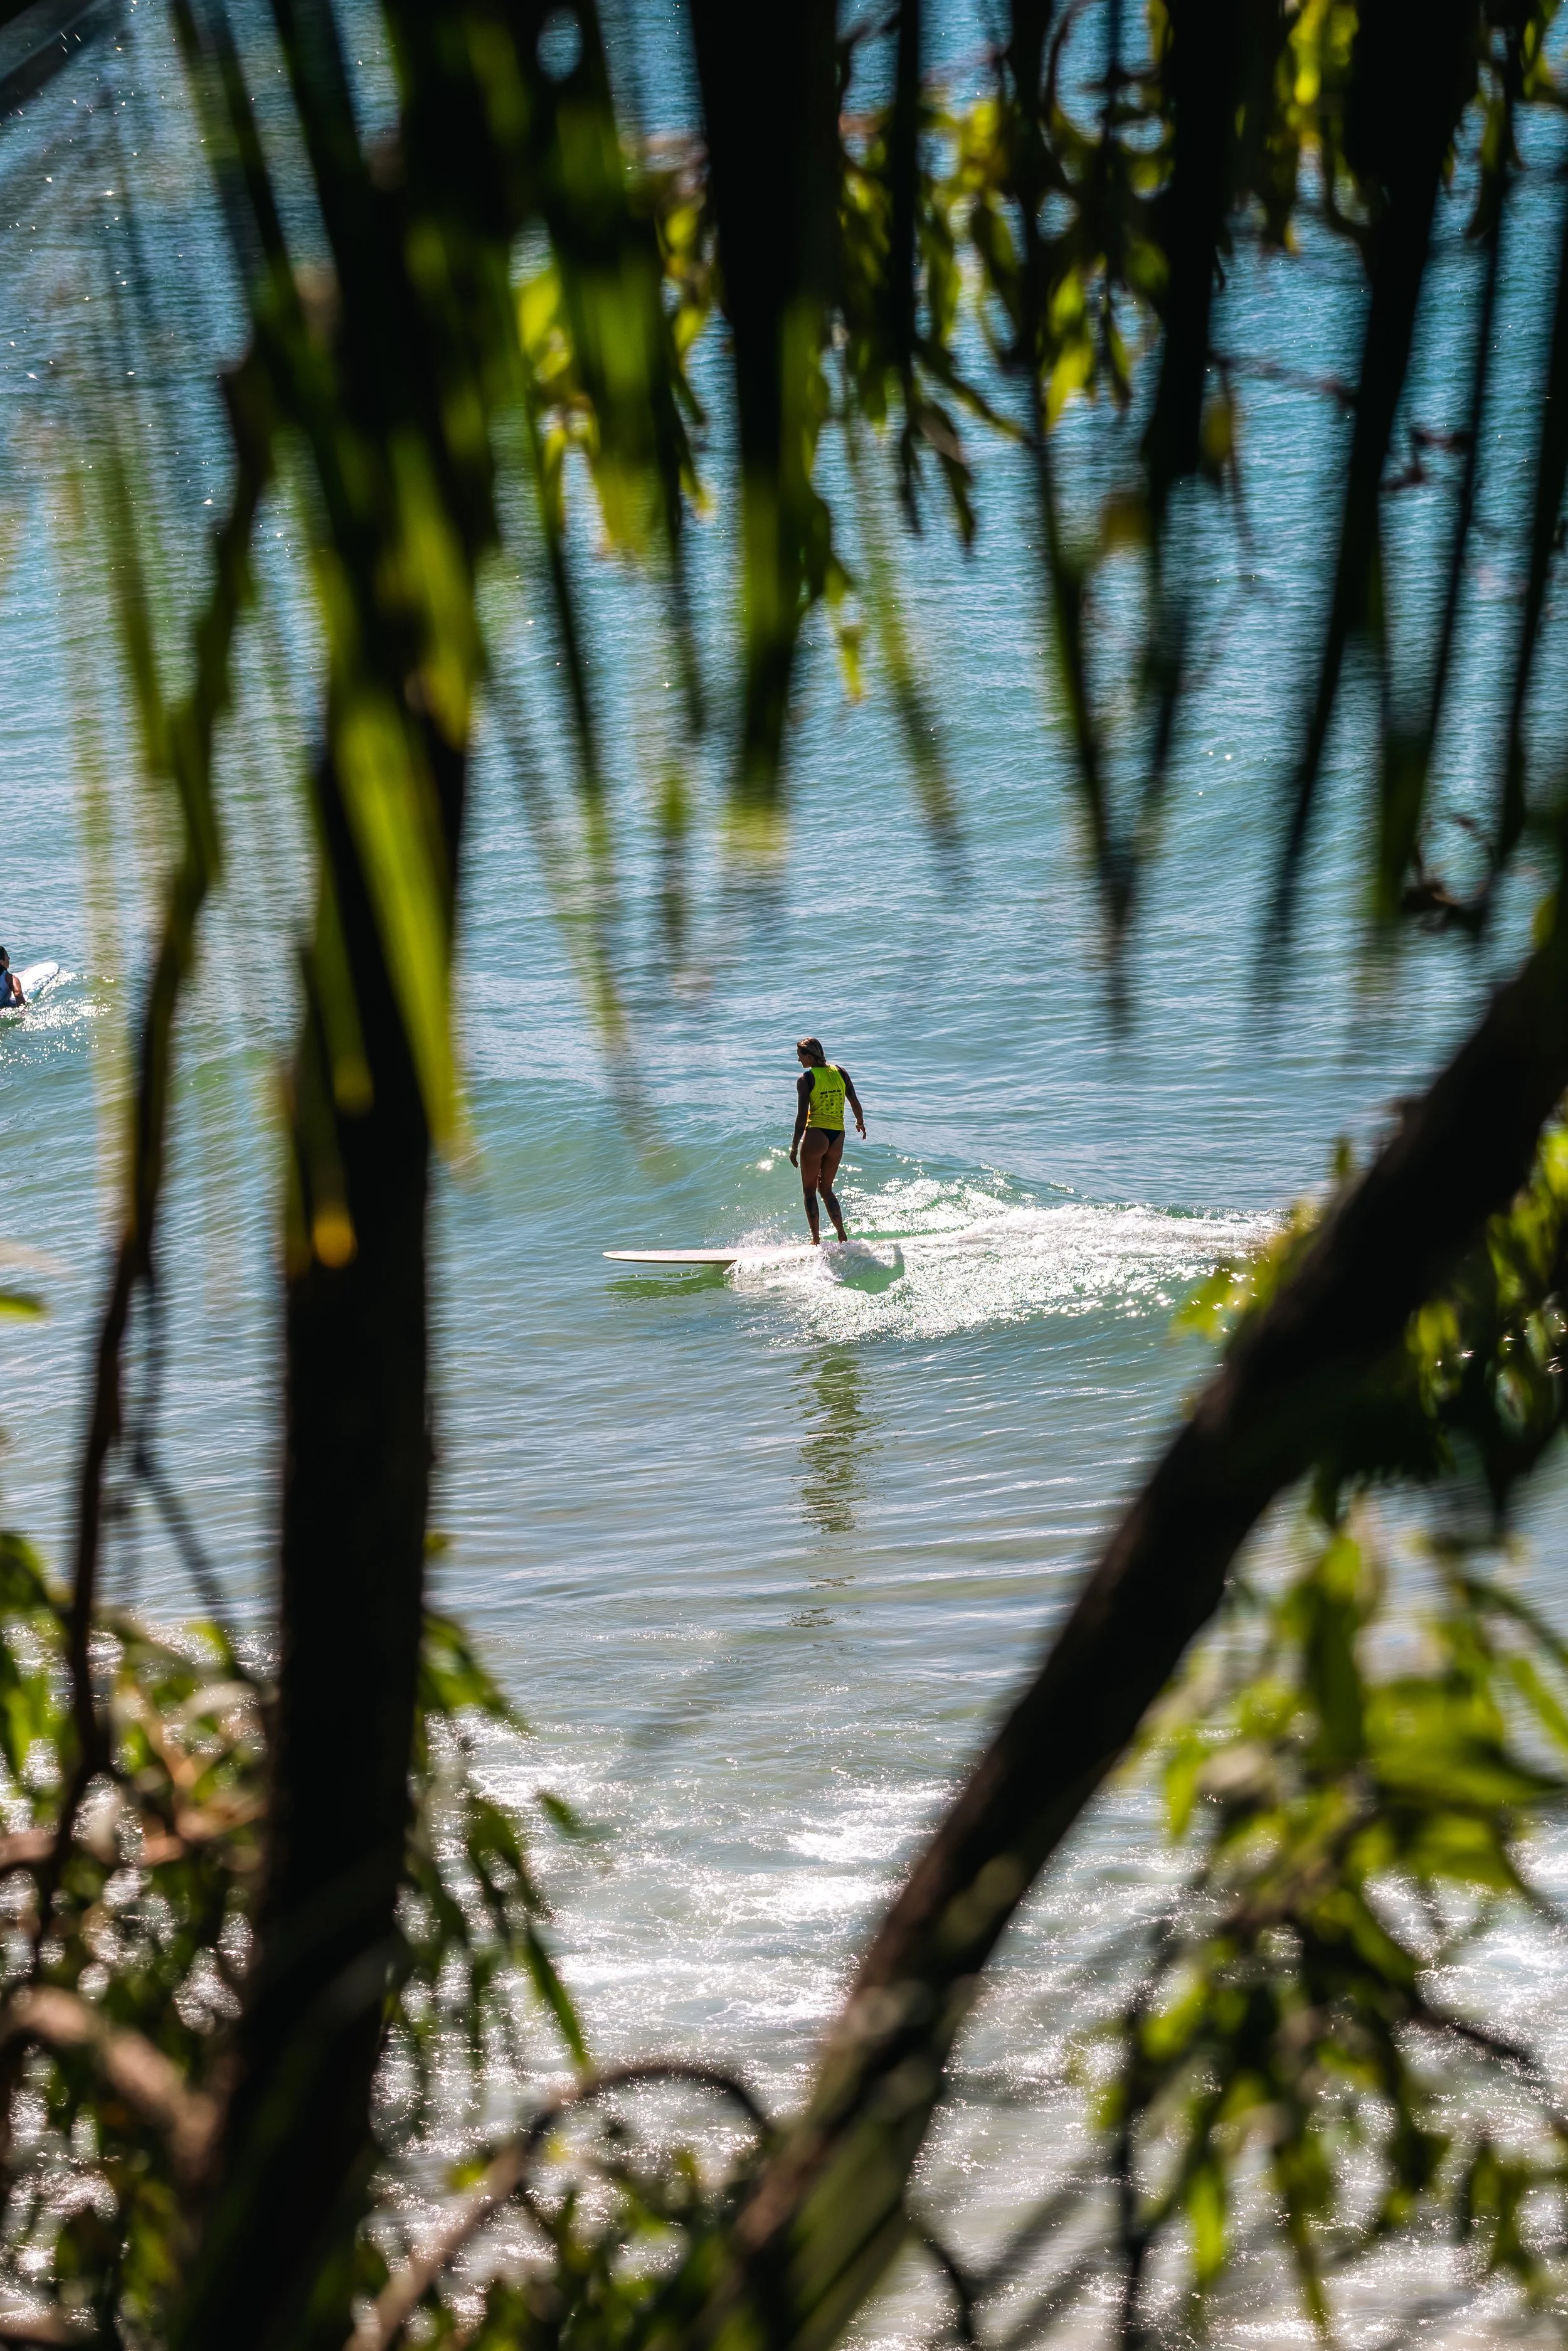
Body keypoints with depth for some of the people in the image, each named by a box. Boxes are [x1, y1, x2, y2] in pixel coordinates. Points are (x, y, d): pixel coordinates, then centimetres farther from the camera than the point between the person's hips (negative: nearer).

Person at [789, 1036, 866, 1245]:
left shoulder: (806, 1079, -8)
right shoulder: (840, 1071, 6)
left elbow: (802, 1116, -10)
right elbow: (854, 1102, 8)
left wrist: (794, 1147, -5)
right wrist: (860, 1123, 28)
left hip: (816, 1135, -6)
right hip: (838, 1136, 6)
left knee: (809, 1189, 6)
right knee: (826, 1188, 17)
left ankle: (816, 1239, 1)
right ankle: (842, 1235, 5)